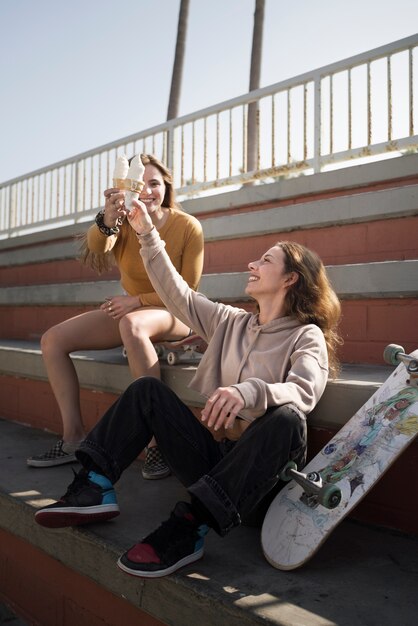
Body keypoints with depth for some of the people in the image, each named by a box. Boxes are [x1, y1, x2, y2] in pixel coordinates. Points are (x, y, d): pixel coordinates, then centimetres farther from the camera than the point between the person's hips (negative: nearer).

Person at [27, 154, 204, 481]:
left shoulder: (187, 226, -11)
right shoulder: (123, 221, -3)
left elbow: (187, 289, -10)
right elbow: (96, 248, -27)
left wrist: (138, 301, -17)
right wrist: (107, 221, -49)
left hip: (175, 314, -5)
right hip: (130, 312, 6)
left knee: (132, 325, -40)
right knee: (53, 340, -7)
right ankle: (75, 437, -2)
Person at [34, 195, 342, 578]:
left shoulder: (307, 337, -3)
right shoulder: (230, 323, 15)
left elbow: (305, 392, -23)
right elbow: (177, 295, 13)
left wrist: (251, 391, -43)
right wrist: (147, 234, 12)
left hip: (259, 468, -5)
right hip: (210, 453, 5)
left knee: (287, 418, -35)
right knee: (148, 390, -2)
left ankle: (190, 527, -38)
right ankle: (96, 488, -16)